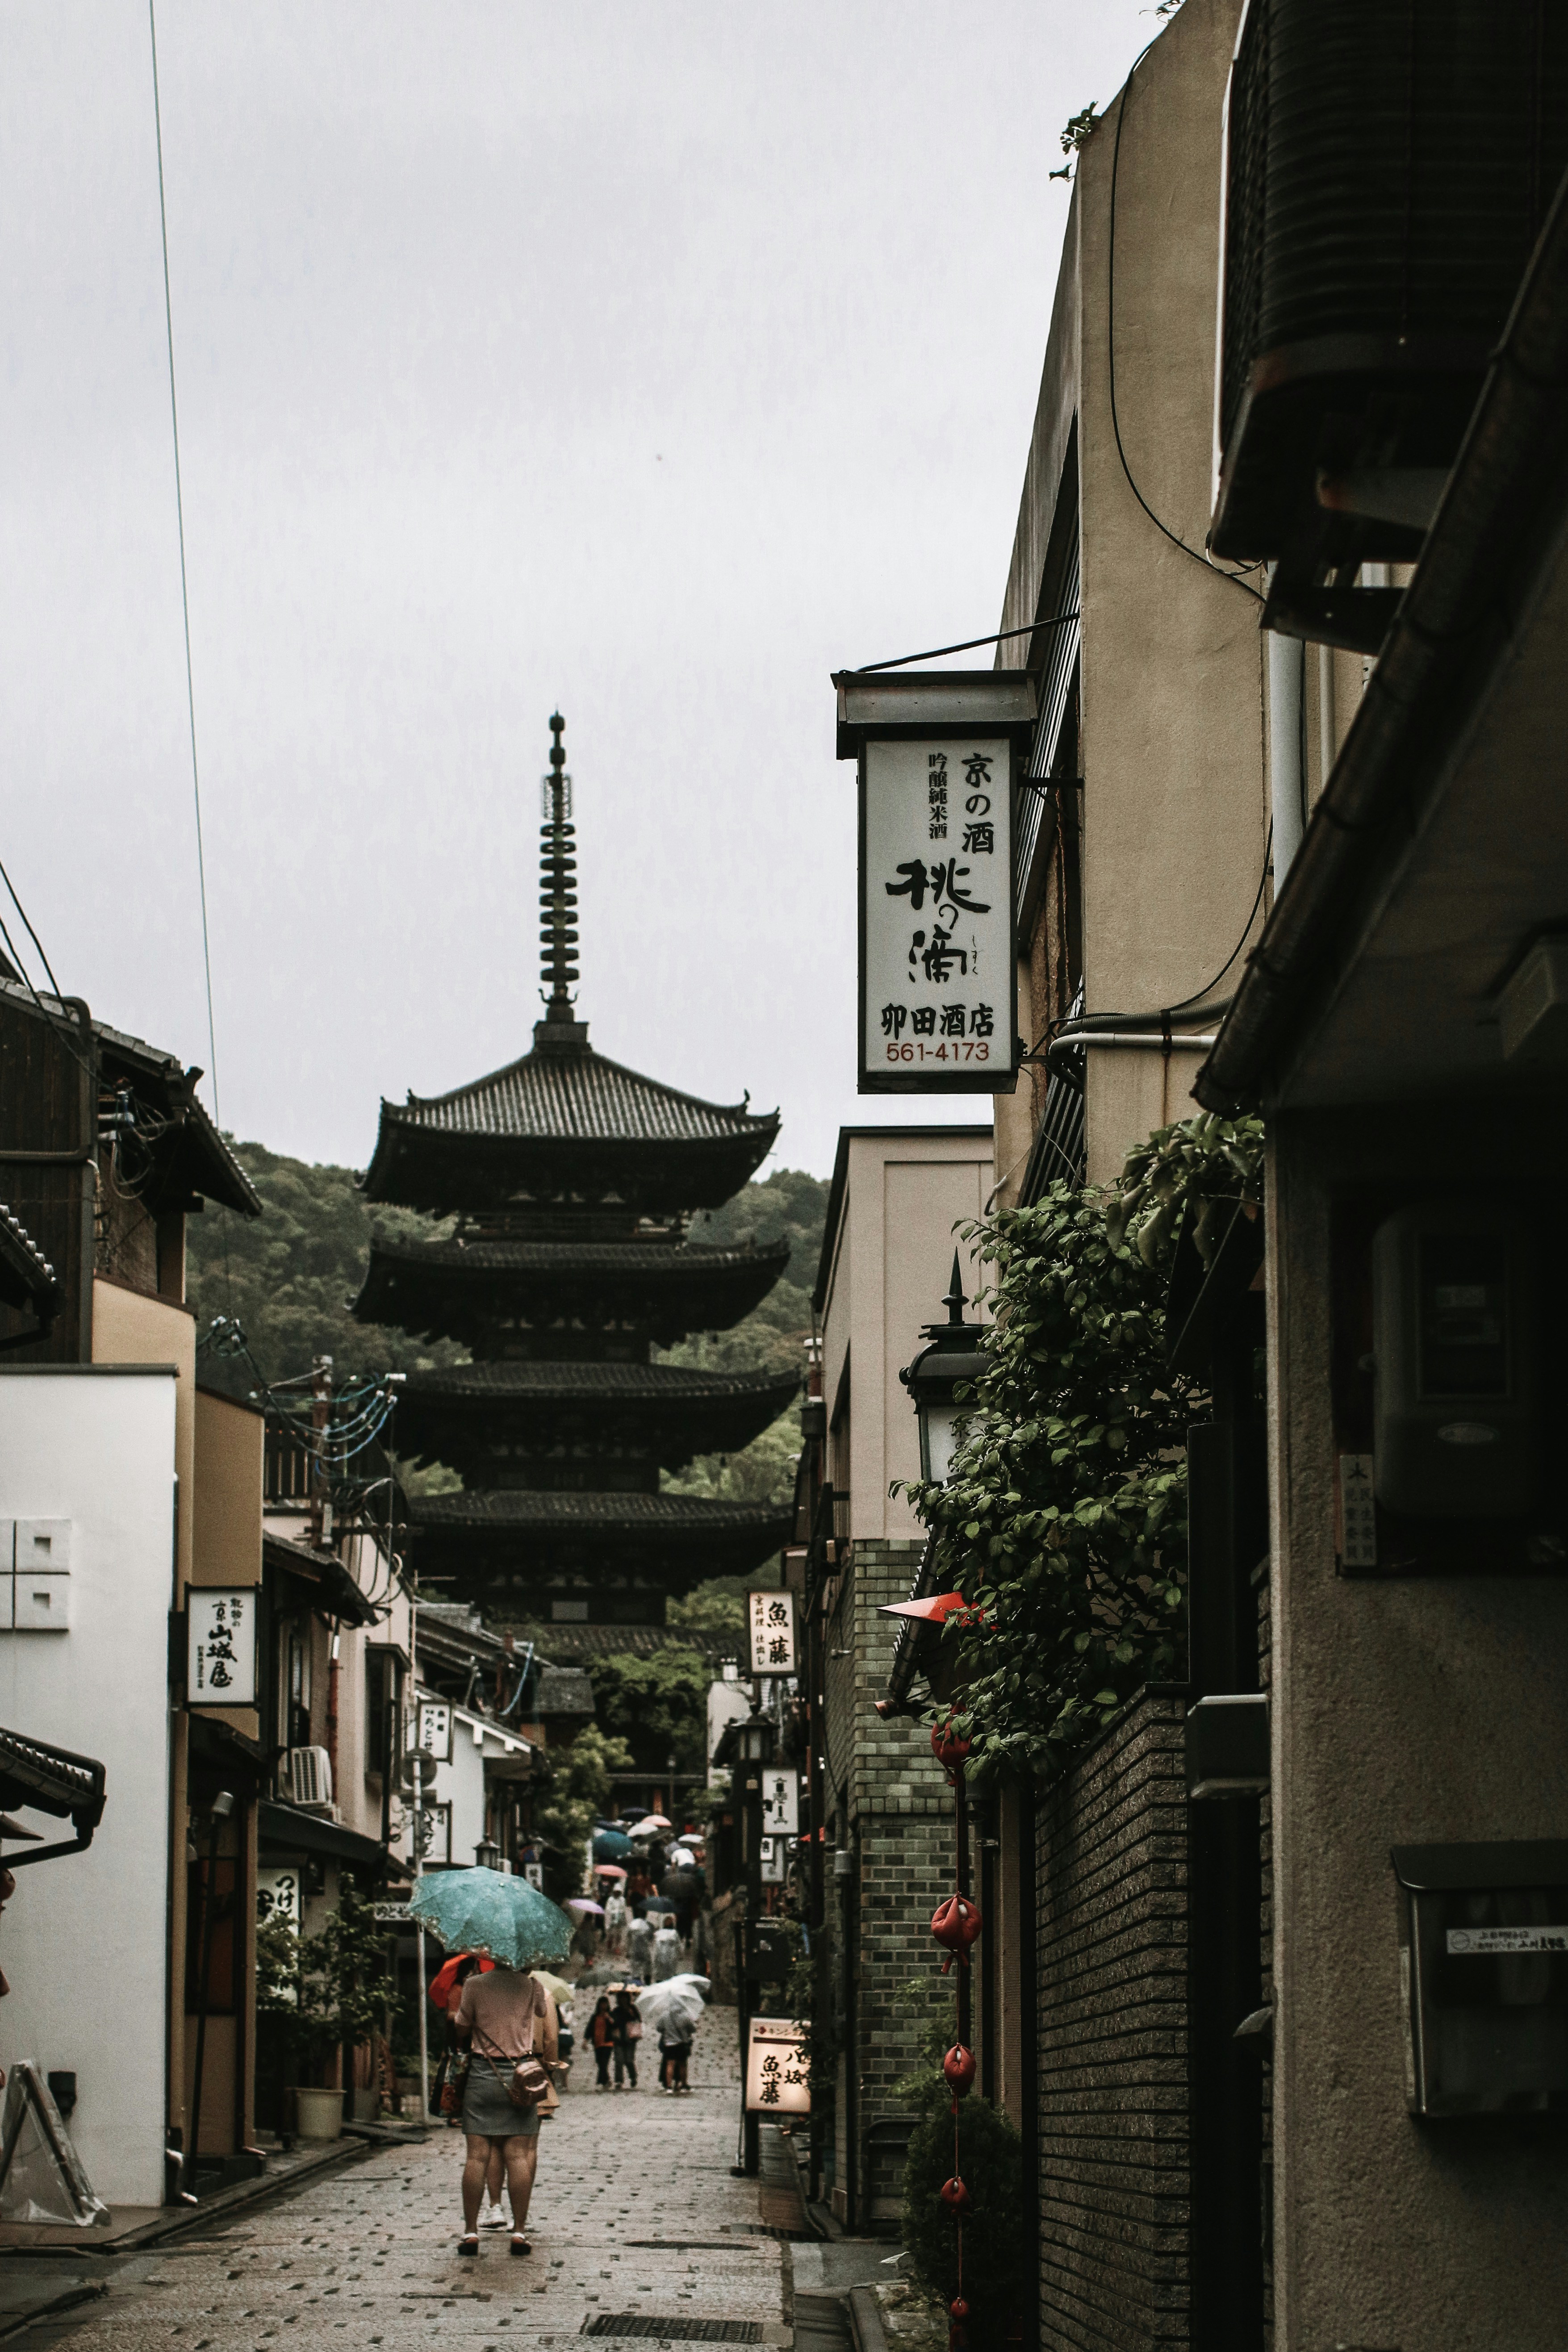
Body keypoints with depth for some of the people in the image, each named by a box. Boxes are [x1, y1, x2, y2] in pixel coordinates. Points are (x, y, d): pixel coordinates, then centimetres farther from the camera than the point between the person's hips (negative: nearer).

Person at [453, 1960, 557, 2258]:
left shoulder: (475, 1985, -2)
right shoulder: (534, 1988, 1)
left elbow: (462, 2029, 7)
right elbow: (552, 2037, 4)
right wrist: (548, 2069, 15)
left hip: (482, 2074, -1)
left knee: (477, 2155, 0)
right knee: (520, 2155, 2)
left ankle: (470, 2232, 0)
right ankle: (519, 2230, 1)